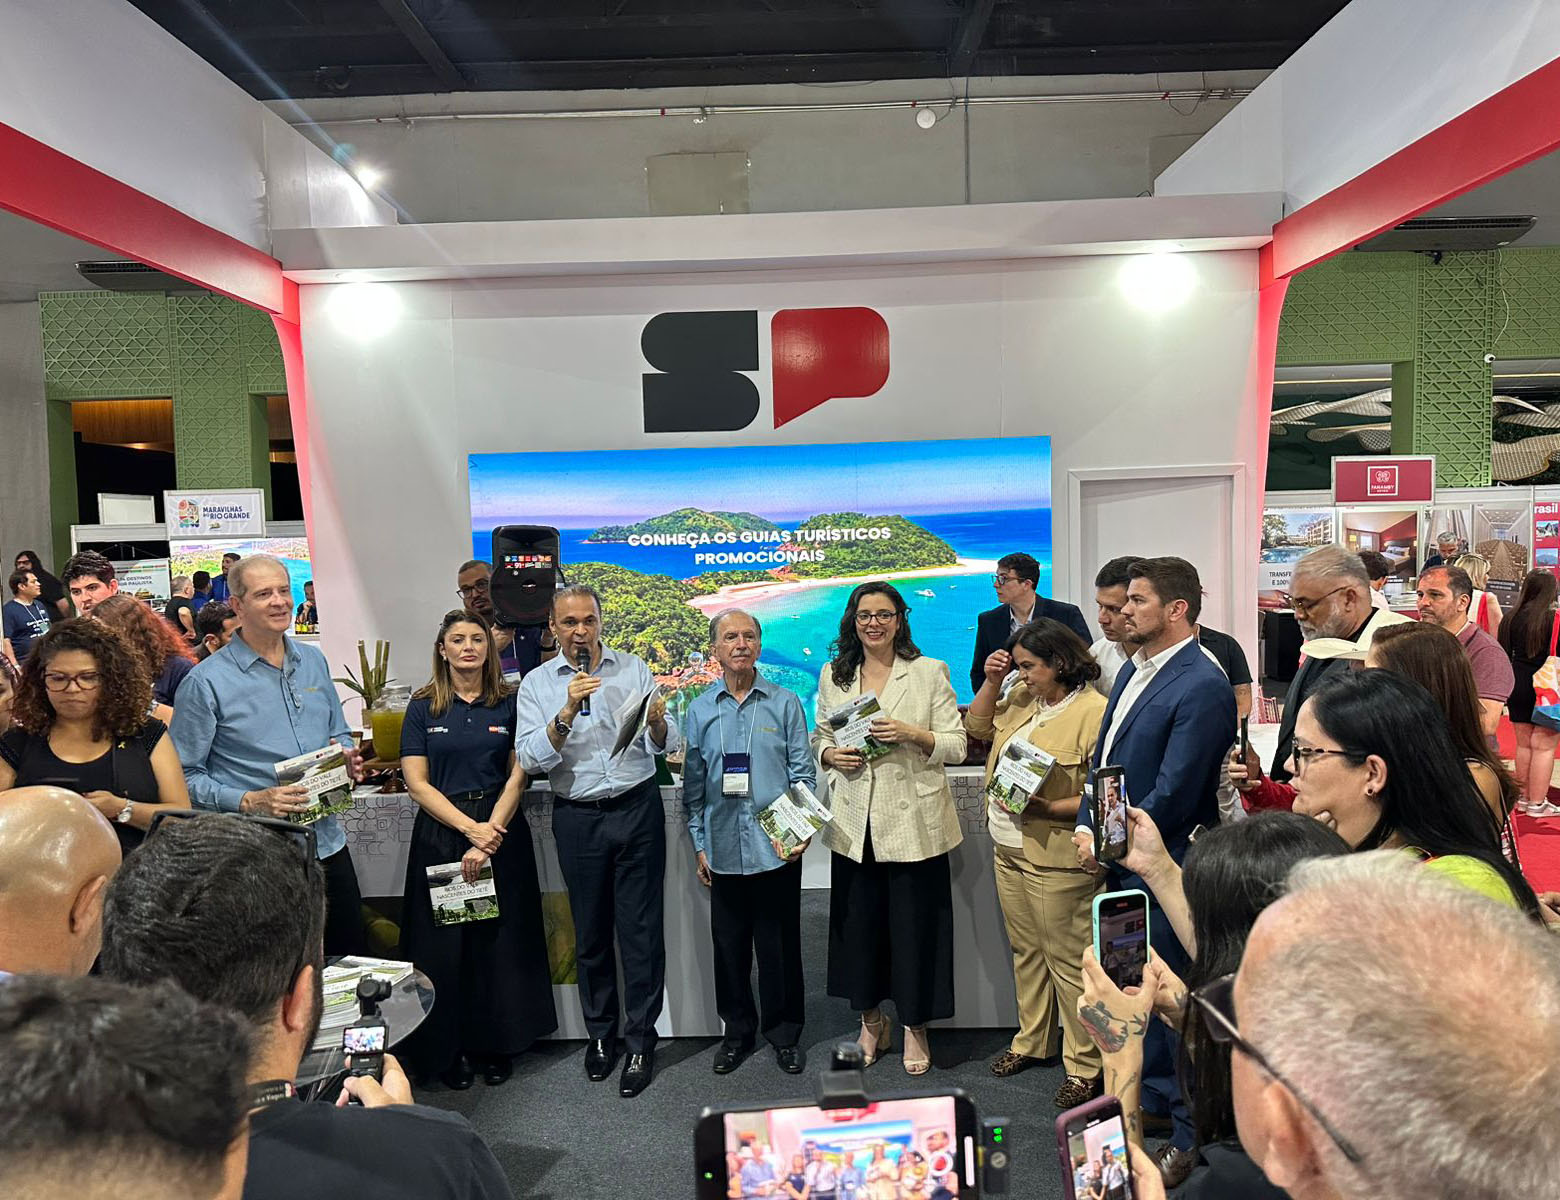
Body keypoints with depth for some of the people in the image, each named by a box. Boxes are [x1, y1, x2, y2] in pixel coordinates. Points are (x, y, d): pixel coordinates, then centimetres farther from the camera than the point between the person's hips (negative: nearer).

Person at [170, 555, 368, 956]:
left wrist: (347, 757, -1)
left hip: (327, 843, 5)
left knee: (350, 958, 16)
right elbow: (184, 776, -11)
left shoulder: (314, 662, 8)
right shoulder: (207, 682, -9)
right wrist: (249, 802, -22)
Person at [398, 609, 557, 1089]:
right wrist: (470, 828, -12)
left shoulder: (509, 703, 3)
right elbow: (417, 782, -3)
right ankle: (449, 1049, 20)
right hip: (441, 834, 0)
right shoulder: (423, 707, 3)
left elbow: (517, 776, -1)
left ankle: (497, 1045, 21)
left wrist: (491, 834, -12)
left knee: (499, 940, 6)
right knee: (445, 945, 4)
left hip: (501, 831, 0)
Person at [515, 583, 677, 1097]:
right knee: (591, 933, 13)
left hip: (638, 809, 0)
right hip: (578, 818, 1)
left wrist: (657, 722, -23)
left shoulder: (633, 668, 2)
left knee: (641, 930, 3)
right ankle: (600, 1032, 31)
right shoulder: (537, 684, 1)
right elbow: (530, 760, -12)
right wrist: (567, 712, -25)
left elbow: (668, 747, -1)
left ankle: (640, 1042, 16)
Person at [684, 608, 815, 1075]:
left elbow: (803, 773, 0)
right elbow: (693, 786, 8)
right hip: (724, 848, 2)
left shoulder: (785, 703, 1)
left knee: (779, 945, 8)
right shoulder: (700, 710, 5)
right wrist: (700, 845, 6)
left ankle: (784, 1033, 25)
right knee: (729, 945, 12)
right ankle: (737, 1031, 29)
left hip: (777, 846, -1)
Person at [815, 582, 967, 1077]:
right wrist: (830, 754, -5)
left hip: (913, 820, -3)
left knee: (915, 924, 5)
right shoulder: (833, 675, 8)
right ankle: (870, 1019, 33)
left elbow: (957, 745, -3)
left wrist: (912, 734, -19)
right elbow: (820, 736, 17)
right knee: (858, 922, 11)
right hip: (855, 820, 3)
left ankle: (914, 1026, 26)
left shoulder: (929, 672, -1)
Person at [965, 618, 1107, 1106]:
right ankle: (1030, 1040, 38)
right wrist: (991, 682, 4)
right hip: (1008, 850, 8)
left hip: (1056, 860, -8)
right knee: (1026, 951, 21)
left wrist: (1044, 808, -27)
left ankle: (1083, 1066, 20)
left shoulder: (1094, 711, -19)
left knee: (1067, 961, 4)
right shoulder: (1021, 697, 6)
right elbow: (977, 727, 18)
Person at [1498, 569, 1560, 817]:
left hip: (1518, 686, 6)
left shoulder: (1510, 618, 4)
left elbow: (1503, 656, 10)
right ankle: (1537, 803, 4)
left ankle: (1524, 798, 23)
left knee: (1523, 744, 14)